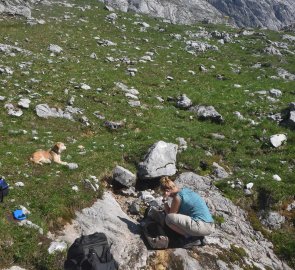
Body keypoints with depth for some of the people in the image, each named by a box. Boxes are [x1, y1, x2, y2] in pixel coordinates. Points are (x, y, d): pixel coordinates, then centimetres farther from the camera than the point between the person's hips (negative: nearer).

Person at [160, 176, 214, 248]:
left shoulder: (178, 197, -11)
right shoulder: (186, 190, 14)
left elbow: (170, 214, -1)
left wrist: (165, 200, -3)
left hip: (202, 227, -9)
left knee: (169, 218, -12)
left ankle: (191, 238, -3)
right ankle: (198, 237, 12)